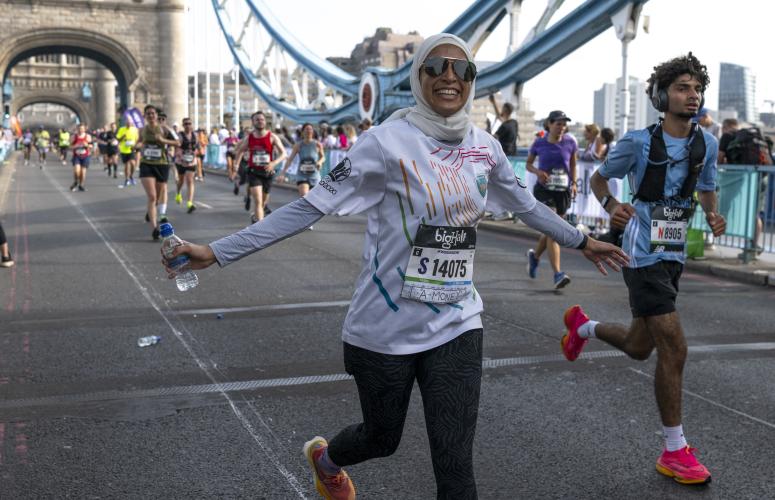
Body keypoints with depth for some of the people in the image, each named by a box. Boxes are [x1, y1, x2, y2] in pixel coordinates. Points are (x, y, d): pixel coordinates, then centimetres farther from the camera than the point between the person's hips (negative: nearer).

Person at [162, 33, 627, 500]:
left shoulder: (484, 147, 1)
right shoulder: (389, 141, -15)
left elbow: (526, 204, 19)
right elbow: (310, 207, -16)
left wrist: (582, 241, 30)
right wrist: (215, 252, -20)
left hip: (456, 324, 4)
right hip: (386, 327, -3)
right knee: (382, 438, 19)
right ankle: (325, 456, 56)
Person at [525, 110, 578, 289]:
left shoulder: (570, 142, 1)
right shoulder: (539, 143, -2)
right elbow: (528, 164, 10)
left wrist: (574, 183, 6)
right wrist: (537, 171, -10)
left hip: (563, 191, 3)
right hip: (544, 190, -3)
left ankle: (535, 256, 44)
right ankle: (558, 274, -19)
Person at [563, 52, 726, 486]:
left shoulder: (707, 143, 3)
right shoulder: (639, 141, -11)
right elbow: (599, 178, 2)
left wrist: (713, 214, -6)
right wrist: (611, 204, -20)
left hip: (675, 255, 7)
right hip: (645, 256, -6)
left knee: (639, 347, 17)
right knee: (675, 349, -11)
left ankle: (582, 325, 49)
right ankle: (675, 451, 3)